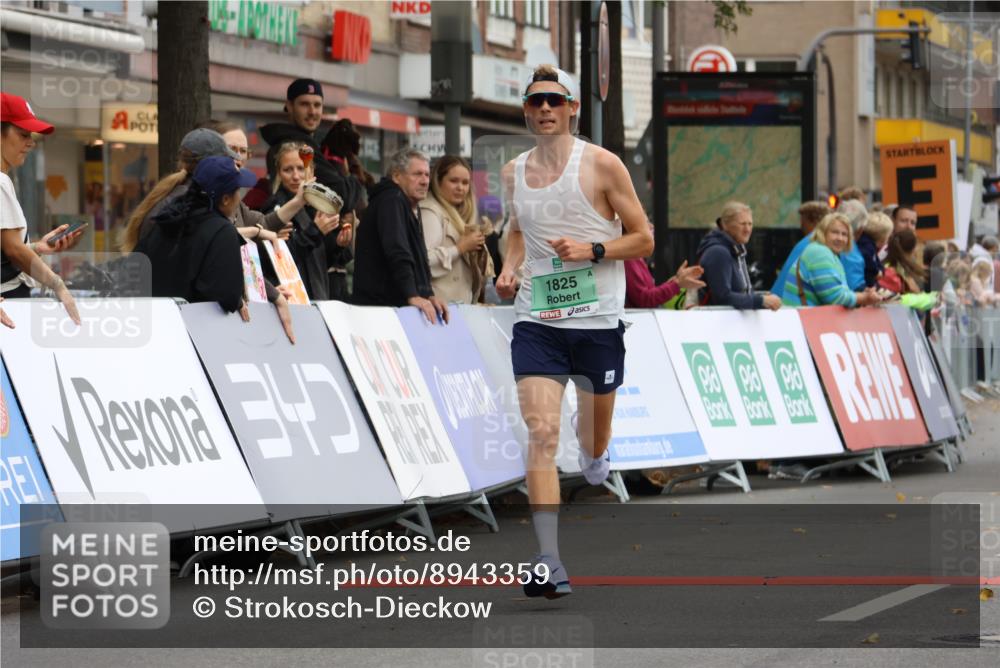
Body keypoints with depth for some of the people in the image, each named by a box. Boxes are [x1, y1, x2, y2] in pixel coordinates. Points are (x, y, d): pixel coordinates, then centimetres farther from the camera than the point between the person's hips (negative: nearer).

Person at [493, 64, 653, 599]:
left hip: (597, 319, -1)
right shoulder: (513, 173, 7)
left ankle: (594, 456, 55)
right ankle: (549, 563, -19)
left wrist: (592, 249, -18)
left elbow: (643, 239, -2)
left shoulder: (602, 165, -6)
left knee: (594, 438, 14)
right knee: (541, 432, -16)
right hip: (536, 320, 1)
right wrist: (509, 269, 7)